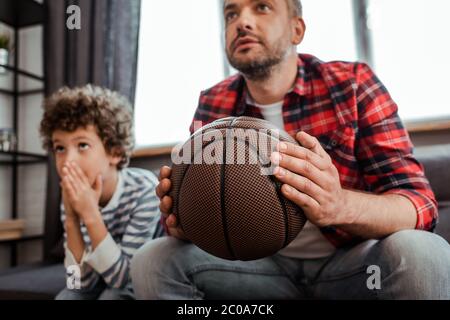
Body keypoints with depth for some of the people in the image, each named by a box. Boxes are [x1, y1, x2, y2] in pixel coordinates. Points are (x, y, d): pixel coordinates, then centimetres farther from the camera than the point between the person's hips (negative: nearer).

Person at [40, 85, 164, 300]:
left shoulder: (144, 190, -30)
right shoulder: (74, 198, -14)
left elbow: (122, 278, -27)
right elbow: (83, 283, -15)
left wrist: (91, 214, -37)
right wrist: (71, 219, -28)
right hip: (105, 279, 5)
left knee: (112, 296, -29)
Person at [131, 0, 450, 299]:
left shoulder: (353, 83, -12)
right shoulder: (213, 105, -4)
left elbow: (419, 203, -17)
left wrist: (340, 206, -39)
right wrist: (181, 218, -27)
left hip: (353, 261, -1)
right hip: (265, 264, 2)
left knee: (422, 253, -31)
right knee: (153, 260, -16)